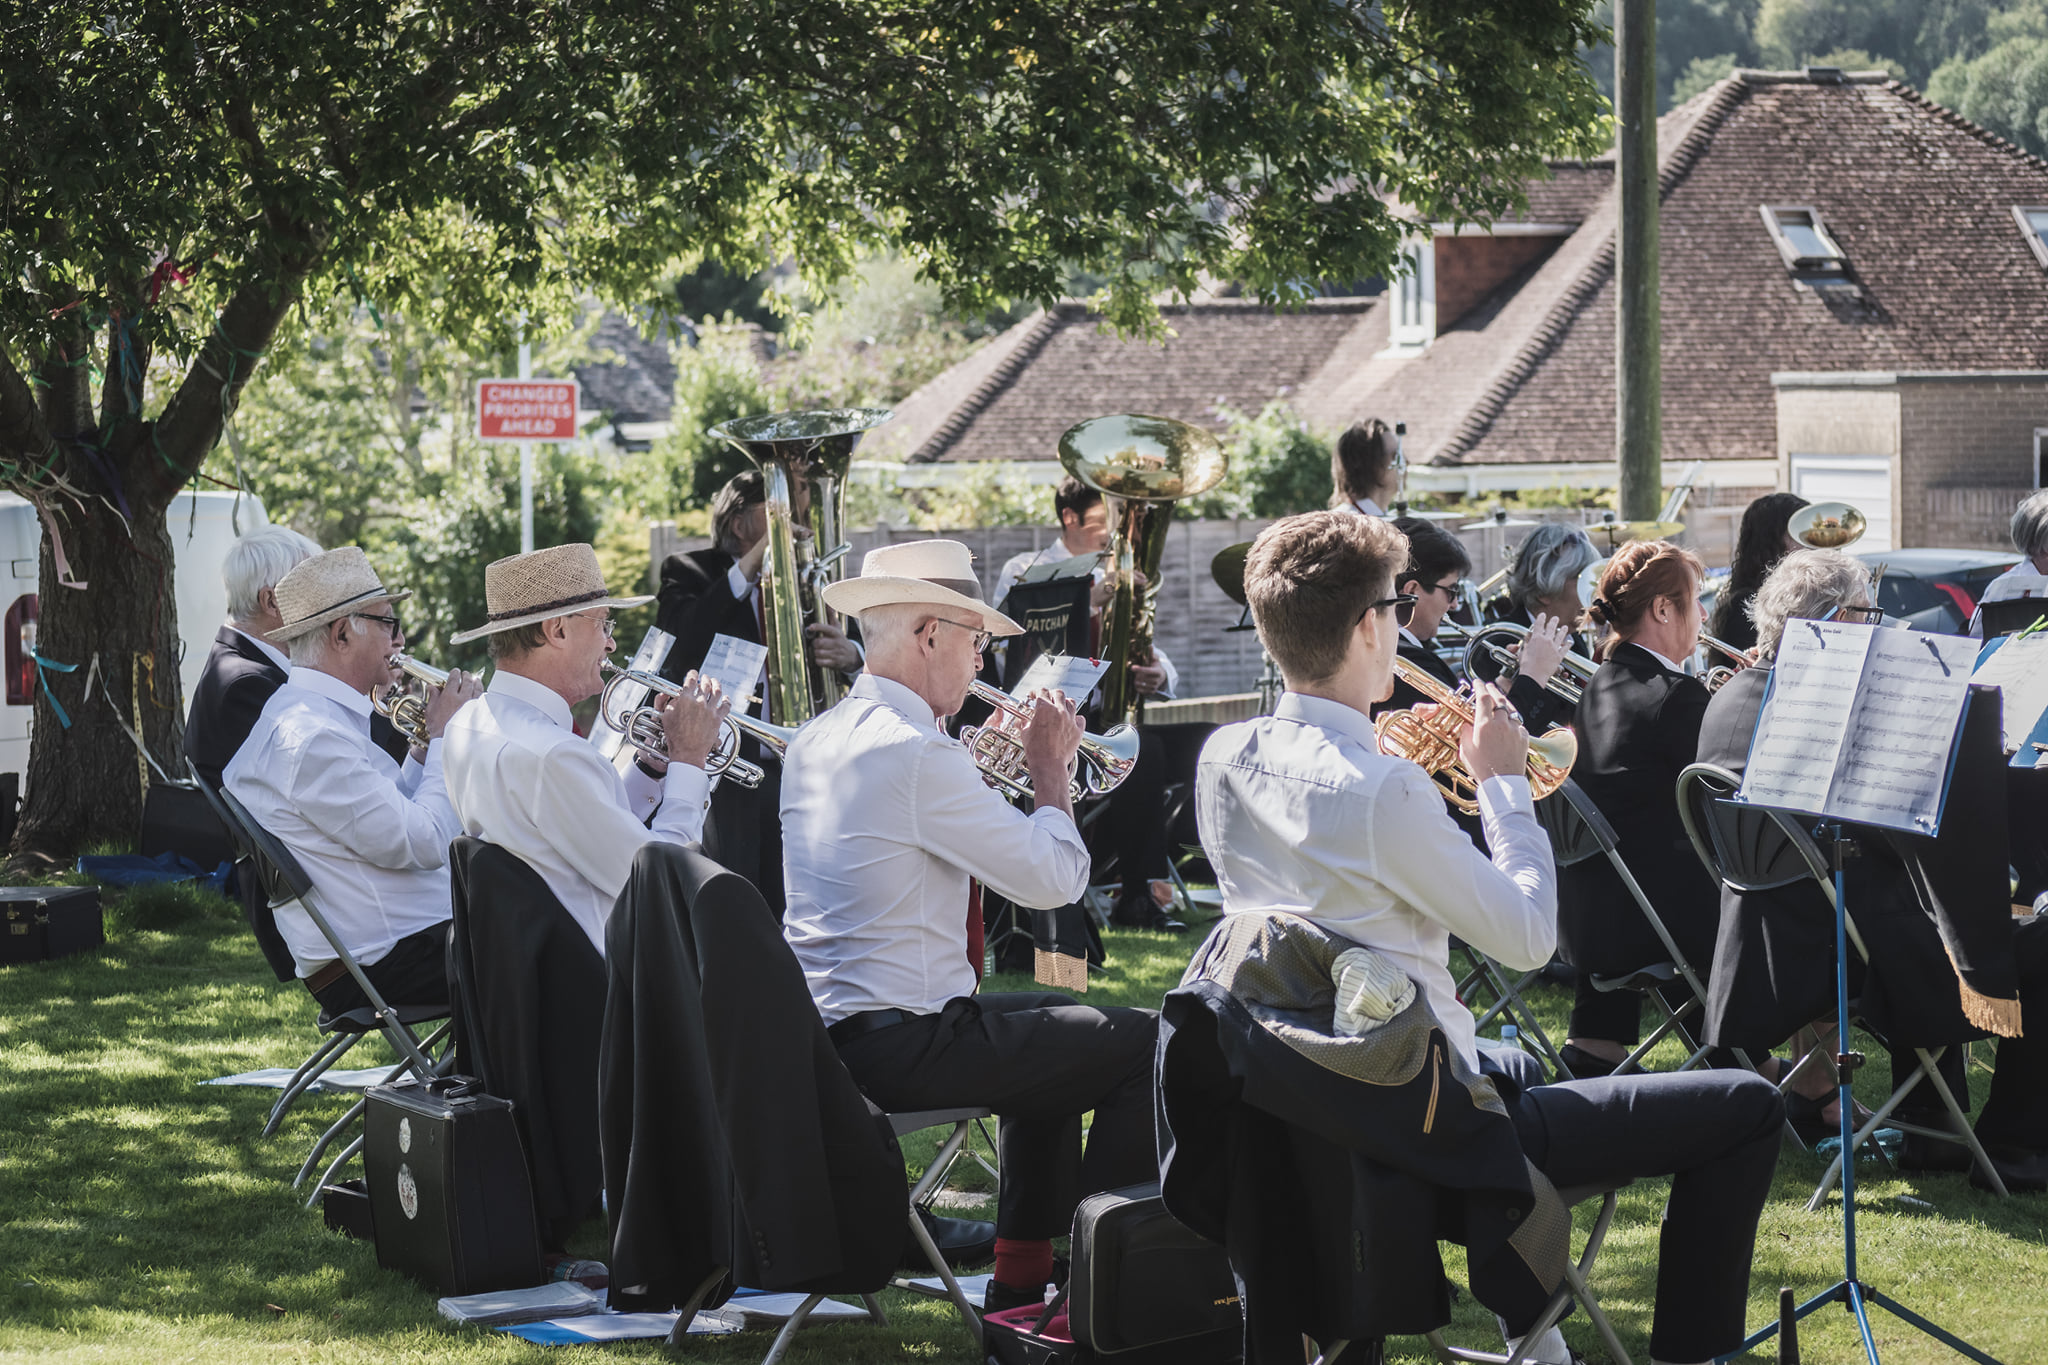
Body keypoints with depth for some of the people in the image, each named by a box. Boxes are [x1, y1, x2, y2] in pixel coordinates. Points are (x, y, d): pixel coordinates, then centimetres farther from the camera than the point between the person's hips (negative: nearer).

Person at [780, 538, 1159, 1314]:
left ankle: (1021, 1279, 31)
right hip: (900, 1041, -10)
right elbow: (1053, 879, -16)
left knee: (1052, 1024, 31)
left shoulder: (815, 743, 9)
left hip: (824, 1031, 10)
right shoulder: (916, 754, -20)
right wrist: (1050, 769, -1)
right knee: (1147, 1045, -1)